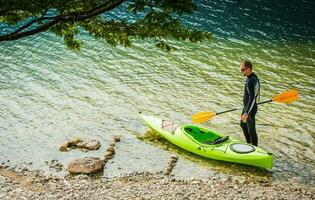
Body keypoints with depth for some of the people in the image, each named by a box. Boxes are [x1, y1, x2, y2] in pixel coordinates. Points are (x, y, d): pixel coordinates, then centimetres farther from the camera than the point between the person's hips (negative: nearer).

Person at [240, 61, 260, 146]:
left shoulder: (250, 82, -29)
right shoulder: (253, 77, 3)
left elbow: (252, 99, -30)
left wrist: (246, 113, -31)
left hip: (250, 110, -11)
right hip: (246, 107, 11)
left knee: (251, 131, 2)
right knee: (243, 125, 27)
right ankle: (248, 144, 45)